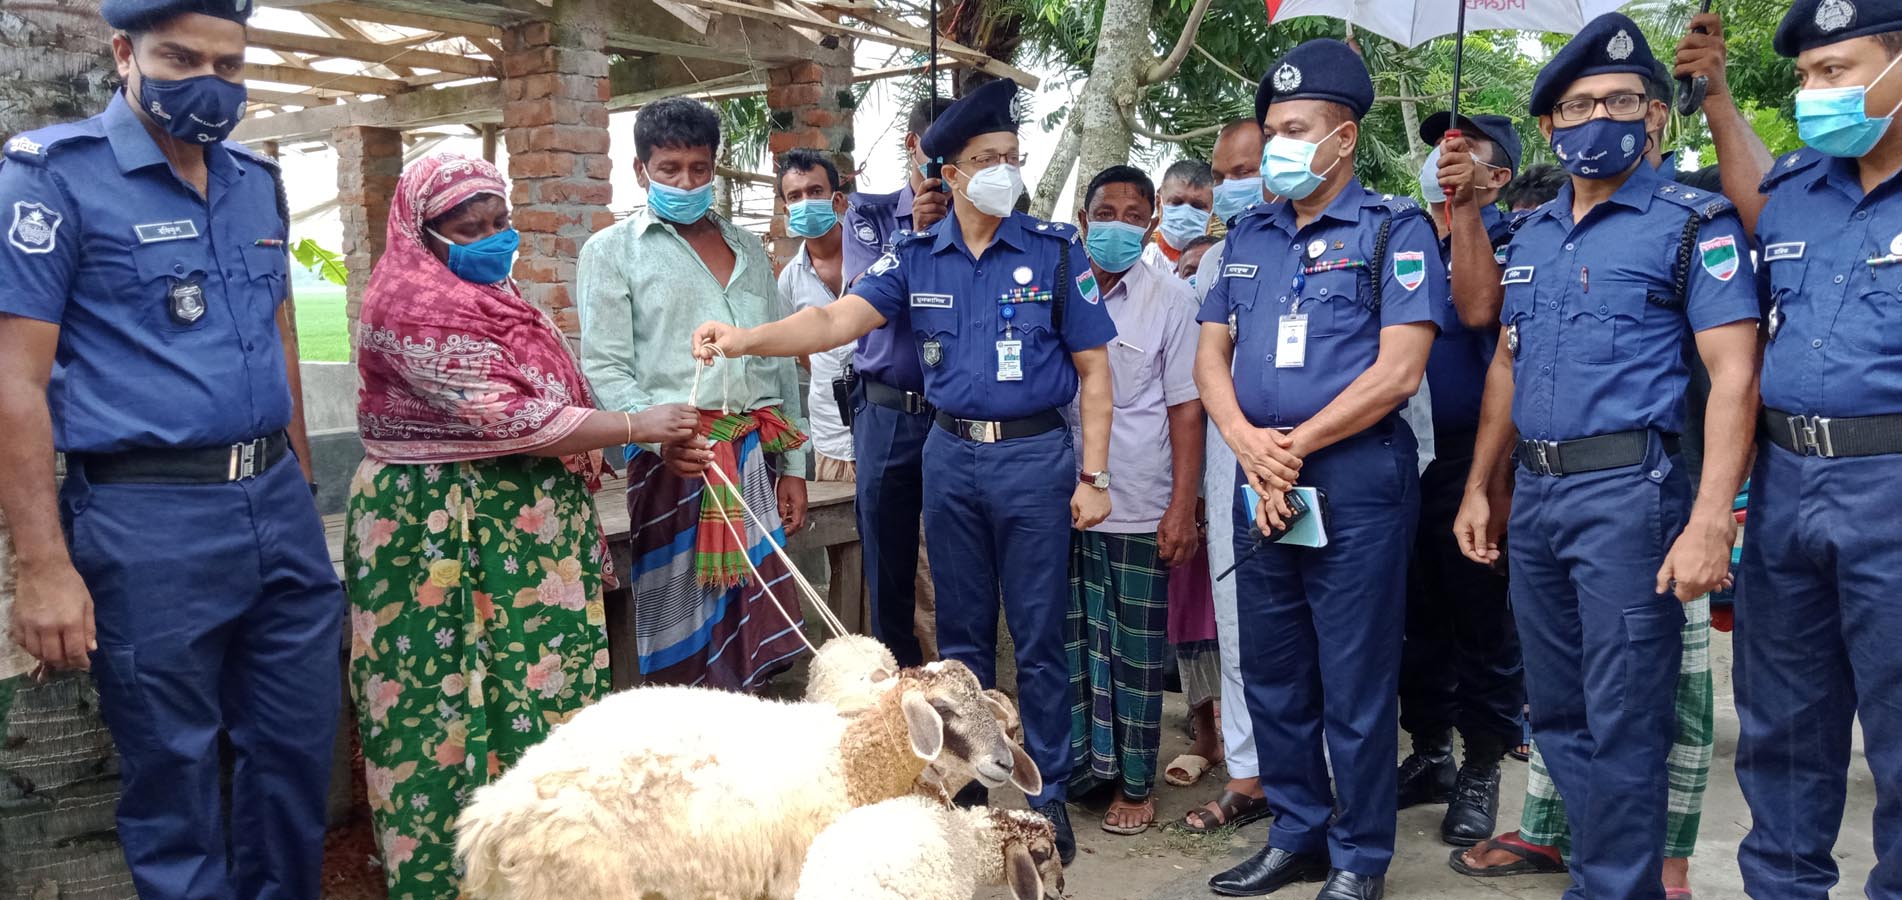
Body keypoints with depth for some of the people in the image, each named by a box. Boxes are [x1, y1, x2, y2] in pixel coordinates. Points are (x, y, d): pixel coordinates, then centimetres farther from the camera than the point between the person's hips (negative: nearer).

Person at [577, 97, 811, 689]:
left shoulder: (749, 250, 19)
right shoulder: (612, 251, 5)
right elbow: (605, 368, -4)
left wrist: (793, 464, 13)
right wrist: (657, 434, -21)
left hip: (757, 456, 4)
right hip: (674, 456, -4)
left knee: (753, 627, 5)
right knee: (684, 644, -1)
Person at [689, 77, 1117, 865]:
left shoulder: (1056, 251, -3)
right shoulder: (916, 258, 3)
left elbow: (1093, 369, -2)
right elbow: (837, 320, -10)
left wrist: (1093, 475, -7)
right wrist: (746, 338, -28)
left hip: (1035, 454, -3)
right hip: (950, 455, 3)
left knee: (1038, 635, 3)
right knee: (960, 630, 13)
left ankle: (1046, 795, 17)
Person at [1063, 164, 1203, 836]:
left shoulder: (1171, 300, 0)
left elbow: (1185, 408, -1)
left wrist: (1182, 508, -7)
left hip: (1138, 508, -3)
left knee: (1136, 649, 5)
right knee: (1072, 638, 9)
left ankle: (1135, 785, 17)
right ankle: (1078, 764, 24)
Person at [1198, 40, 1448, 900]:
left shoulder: (1394, 230, -5)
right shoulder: (1248, 236, 12)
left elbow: (1398, 371, -14)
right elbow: (1211, 356, 10)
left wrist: (1294, 446, -11)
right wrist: (1250, 446, -9)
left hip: (1355, 480, -6)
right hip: (1259, 481, 6)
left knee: (1354, 682, 2)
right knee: (1273, 672, 14)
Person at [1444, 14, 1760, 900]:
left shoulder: (1693, 222, -4)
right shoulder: (1531, 234, 14)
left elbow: (1733, 373, -11)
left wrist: (1709, 522, -20)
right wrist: (1480, 487, 16)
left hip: (1628, 489, -6)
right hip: (1533, 494, 6)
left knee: (1623, 723, -1)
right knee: (1556, 714, 14)